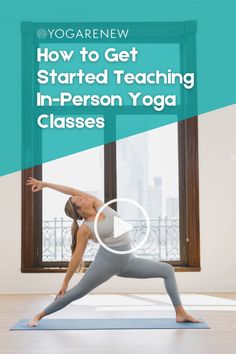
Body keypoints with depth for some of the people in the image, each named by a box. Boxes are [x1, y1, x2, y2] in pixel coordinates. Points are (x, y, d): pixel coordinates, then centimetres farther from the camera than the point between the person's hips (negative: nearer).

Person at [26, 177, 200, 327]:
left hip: (128, 261, 6)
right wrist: (65, 283, -2)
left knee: (167, 270, 1)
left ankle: (180, 313, 1)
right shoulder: (84, 229, -12)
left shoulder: (99, 205, 0)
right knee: (76, 292, 0)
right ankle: (39, 315, 16)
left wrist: (45, 184, 6)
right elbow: (76, 258, -5)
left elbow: (72, 191, -2)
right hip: (106, 262, -6)